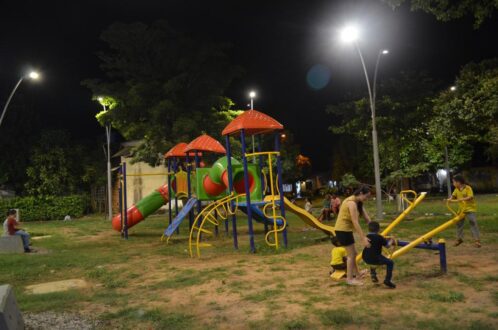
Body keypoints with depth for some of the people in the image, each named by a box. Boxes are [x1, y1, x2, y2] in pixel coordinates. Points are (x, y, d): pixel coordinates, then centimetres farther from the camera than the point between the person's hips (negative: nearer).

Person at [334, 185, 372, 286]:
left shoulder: (358, 203, 8)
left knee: (353, 253, 22)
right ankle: (349, 279, 11)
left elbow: (366, 217, 8)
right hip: (342, 230, -9)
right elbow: (355, 222, -27)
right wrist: (363, 238, -27)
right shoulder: (352, 203, -23)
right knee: (351, 254, 0)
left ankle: (357, 273, 39)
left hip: (346, 230, 9)